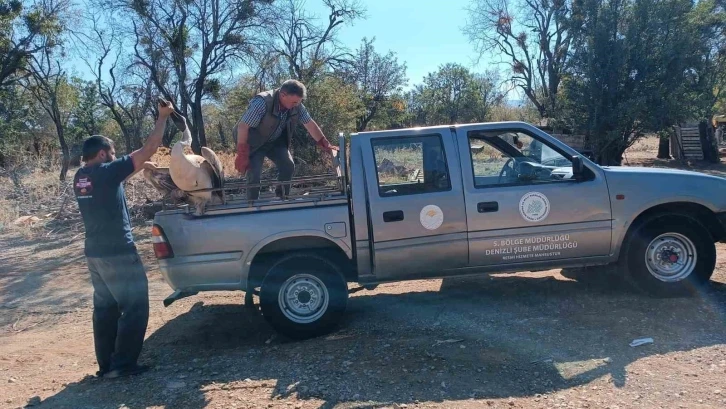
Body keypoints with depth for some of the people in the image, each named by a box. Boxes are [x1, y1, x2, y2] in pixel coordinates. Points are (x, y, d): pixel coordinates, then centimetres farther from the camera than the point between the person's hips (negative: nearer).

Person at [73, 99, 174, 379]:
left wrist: (137, 168, 17)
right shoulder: (106, 171, -15)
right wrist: (162, 117, -6)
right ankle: (122, 364, 4)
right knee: (134, 307, 1)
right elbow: (148, 150, -13)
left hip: (94, 252, 8)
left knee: (105, 309, 14)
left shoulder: (81, 177, 8)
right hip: (117, 253, -8)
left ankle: (106, 364, 20)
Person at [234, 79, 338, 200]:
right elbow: (243, 126, -32)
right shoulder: (262, 102, -34)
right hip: (254, 142, -5)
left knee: (288, 166, -8)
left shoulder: (296, 106, -16)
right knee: (254, 174, -16)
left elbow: (310, 124, -3)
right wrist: (242, 155, -31)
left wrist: (325, 145, -6)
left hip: (275, 141, 5)